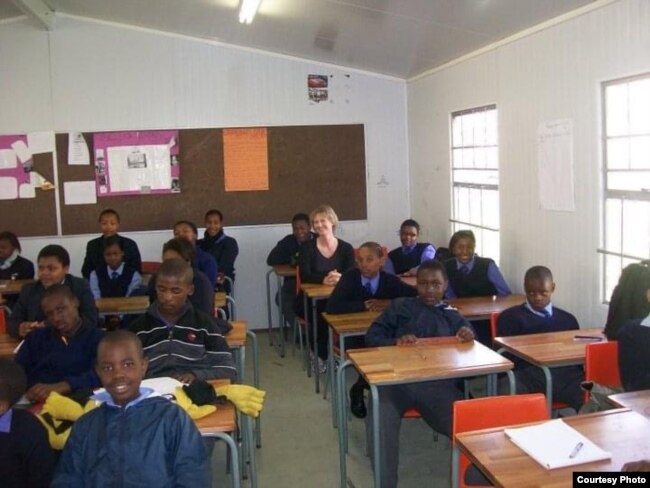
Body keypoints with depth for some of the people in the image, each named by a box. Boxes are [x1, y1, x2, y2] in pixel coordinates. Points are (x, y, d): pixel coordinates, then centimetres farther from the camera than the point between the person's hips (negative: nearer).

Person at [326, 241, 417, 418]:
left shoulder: (391, 280, -5)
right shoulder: (350, 277, -9)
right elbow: (331, 307, -19)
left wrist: (391, 303, -20)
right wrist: (365, 305, -22)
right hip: (354, 335, -2)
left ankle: (359, 388, -4)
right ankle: (366, 386, -2)